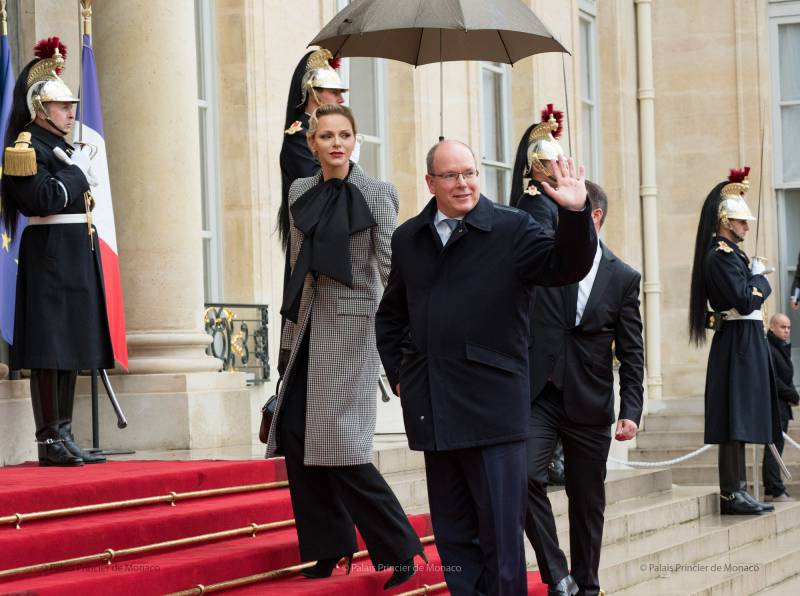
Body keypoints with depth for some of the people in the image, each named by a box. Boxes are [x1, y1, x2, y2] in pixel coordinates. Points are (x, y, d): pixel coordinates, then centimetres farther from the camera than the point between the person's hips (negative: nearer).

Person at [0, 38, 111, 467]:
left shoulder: (62, 147, 19)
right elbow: (41, 199, -22)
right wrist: (77, 174, -12)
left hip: (76, 255, 10)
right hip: (50, 256, -10)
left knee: (70, 348, 10)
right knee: (49, 350, -8)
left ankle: (63, 436, 14)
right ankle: (50, 440, -7)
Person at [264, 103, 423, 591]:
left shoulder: (376, 195, -6)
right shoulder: (301, 192, 9)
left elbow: (392, 272, -8)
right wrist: (292, 327, 14)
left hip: (352, 325, -6)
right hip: (310, 323, 6)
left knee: (342, 444, -11)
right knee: (295, 436, 2)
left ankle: (399, 549, 0)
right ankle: (329, 548, 13)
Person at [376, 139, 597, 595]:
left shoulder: (512, 228, -1)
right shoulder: (408, 238, 12)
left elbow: (566, 267, -15)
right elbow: (390, 314, 24)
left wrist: (576, 213, -30)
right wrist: (398, 373, 15)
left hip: (493, 407, -4)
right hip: (434, 411, 4)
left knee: (501, 531, -3)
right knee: (453, 535, 9)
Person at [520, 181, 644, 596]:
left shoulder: (623, 277, 4)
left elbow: (631, 353, 3)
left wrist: (631, 411, -4)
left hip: (589, 405, 1)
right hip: (538, 395, 0)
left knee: (587, 501, 8)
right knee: (523, 475, -22)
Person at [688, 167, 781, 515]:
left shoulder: (729, 252, 17)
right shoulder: (722, 255, -14)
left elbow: (760, 292, 19)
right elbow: (746, 301, -20)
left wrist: (756, 280, 0)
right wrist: (758, 275, -5)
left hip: (743, 343, 11)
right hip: (739, 341, -11)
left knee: (738, 422, 11)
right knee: (736, 420, -9)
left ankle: (737, 491, 14)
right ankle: (732, 494, -8)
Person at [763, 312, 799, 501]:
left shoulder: (783, 348, 19)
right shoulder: (767, 349, -11)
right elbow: (772, 380, -16)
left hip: (783, 407, 9)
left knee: (775, 448, 8)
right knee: (773, 448, -10)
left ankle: (771, 490, 10)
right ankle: (776, 491, -11)